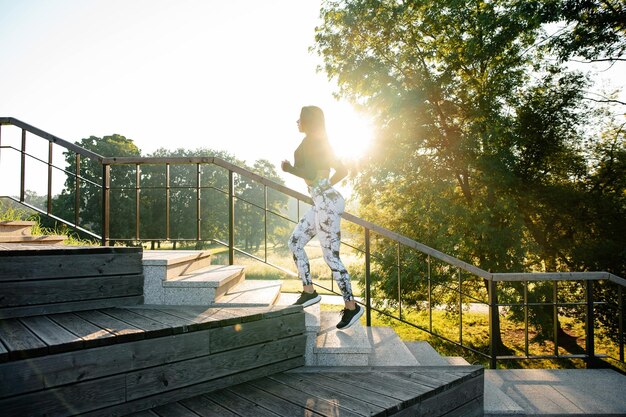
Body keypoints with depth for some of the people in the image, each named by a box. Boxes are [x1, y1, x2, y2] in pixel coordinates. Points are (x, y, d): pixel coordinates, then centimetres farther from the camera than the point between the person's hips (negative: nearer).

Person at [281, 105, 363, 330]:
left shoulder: (312, 143, -10)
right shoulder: (320, 143, 18)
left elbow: (311, 175, -23)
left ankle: (351, 306, 7)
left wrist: (289, 168, -7)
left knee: (331, 257, -4)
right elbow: (342, 171, 20)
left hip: (326, 204, -10)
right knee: (295, 241, 13)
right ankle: (309, 291, 17)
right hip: (321, 203, 10)